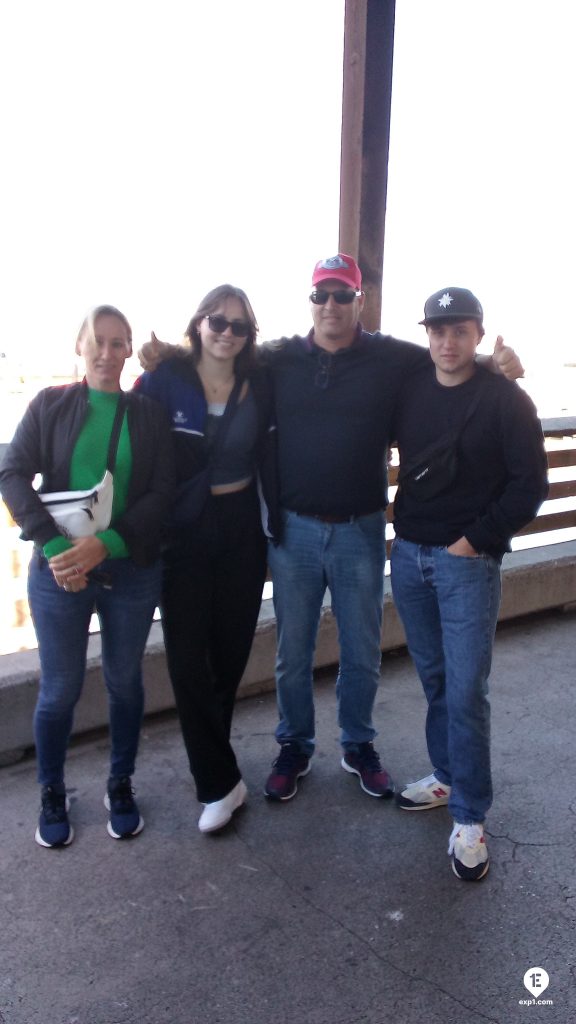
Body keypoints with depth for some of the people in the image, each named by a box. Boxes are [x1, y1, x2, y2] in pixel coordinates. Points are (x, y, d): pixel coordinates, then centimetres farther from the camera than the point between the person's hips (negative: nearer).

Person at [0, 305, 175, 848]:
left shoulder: (149, 414, 3)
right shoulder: (50, 405, 2)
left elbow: (162, 493, -4)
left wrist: (106, 544, -17)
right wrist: (54, 545, -20)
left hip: (131, 569, 1)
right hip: (59, 569, -1)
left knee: (125, 680, 13)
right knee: (60, 689, 8)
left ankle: (121, 786, 34)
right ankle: (52, 795, 31)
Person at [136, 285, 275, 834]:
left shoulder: (259, 383, 0)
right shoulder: (164, 379, -7)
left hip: (241, 527, 3)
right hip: (183, 532, -2)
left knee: (230, 653, 11)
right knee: (187, 659, -3)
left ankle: (210, 761, 35)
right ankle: (221, 783, 14)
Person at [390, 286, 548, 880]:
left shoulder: (505, 399, -8)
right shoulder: (409, 390, 4)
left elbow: (529, 485, -8)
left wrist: (475, 540, -10)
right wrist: (405, 529, 6)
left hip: (468, 563, -4)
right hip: (409, 556, 4)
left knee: (465, 693, -2)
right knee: (434, 680, 15)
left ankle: (470, 819, 11)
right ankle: (447, 777, 33)